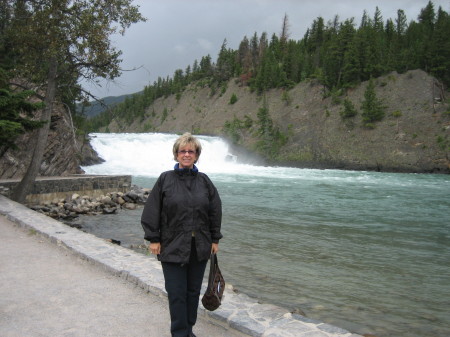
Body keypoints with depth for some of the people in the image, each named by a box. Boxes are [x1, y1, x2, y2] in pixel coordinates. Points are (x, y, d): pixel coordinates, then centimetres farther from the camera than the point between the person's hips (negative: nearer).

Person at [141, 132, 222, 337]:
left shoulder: (204, 181, 4)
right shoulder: (165, 179, -4)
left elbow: (215, 211, 7)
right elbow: (152, 211, -4)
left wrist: (215, 239, 5)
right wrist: (154, 239, -7)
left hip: (199, 247, 3)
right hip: (173, 246, -3)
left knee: (193, 291, 15)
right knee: (176, 293, 3)